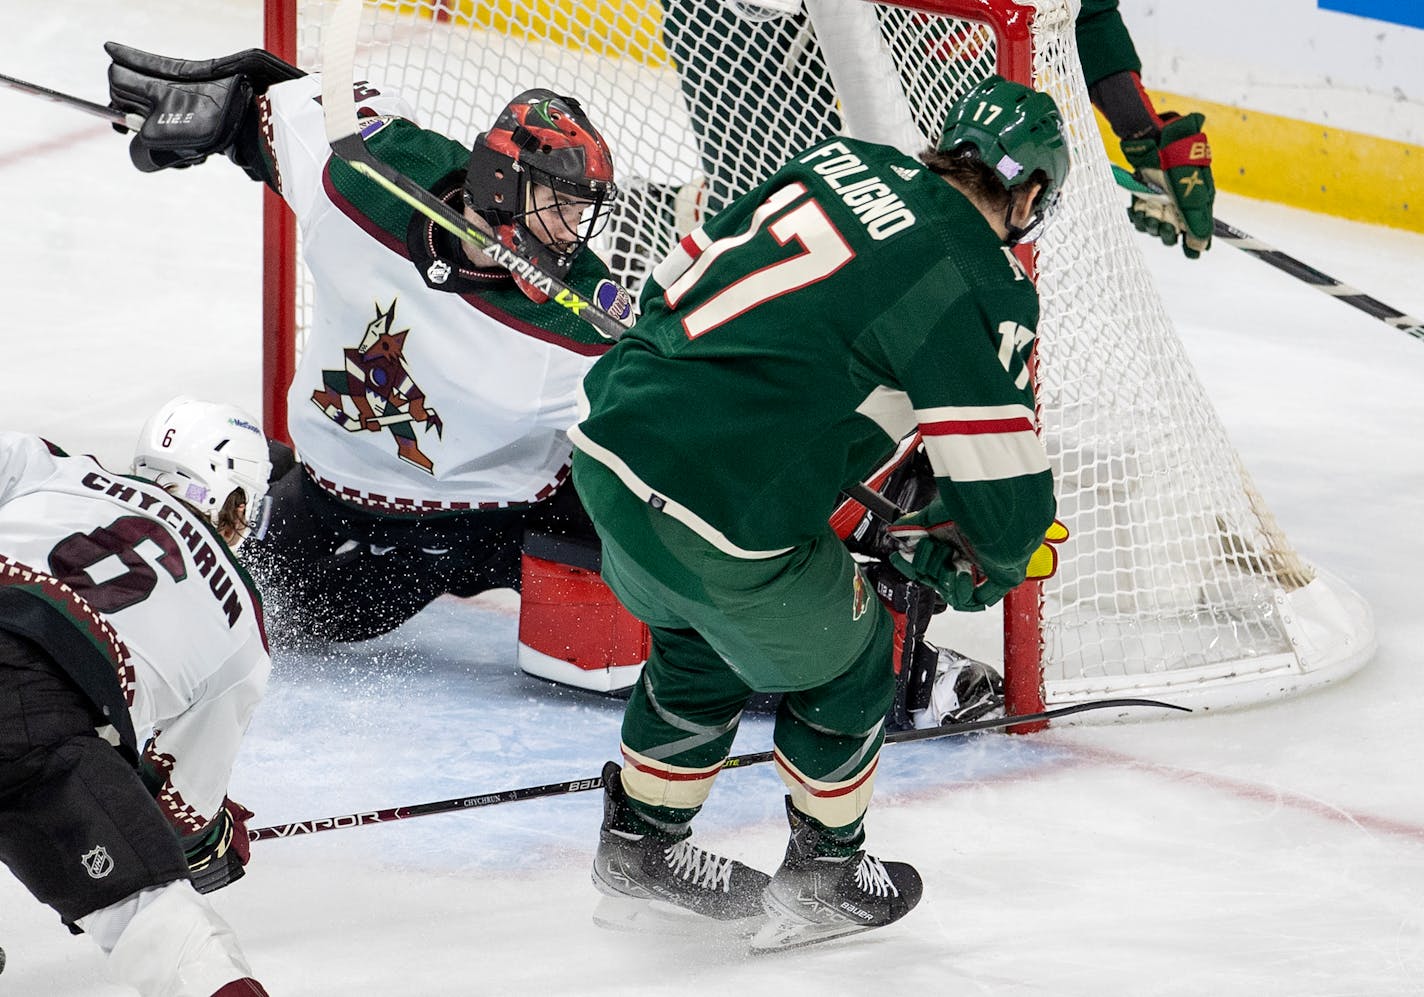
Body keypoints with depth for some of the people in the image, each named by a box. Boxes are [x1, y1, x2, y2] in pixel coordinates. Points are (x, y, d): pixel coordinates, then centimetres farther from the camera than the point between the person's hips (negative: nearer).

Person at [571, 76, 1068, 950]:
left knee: (701, 645, 32)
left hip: (611, 433, 7)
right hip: (728, 519, -7)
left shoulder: (842, 159, 11)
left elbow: (679, 283, 18)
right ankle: (823, 881, 36)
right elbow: (1004, 489, -5)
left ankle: (641, 848, 45)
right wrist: (980, 571, 17)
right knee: (844, 661, 21)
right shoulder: (985, 286, -8)